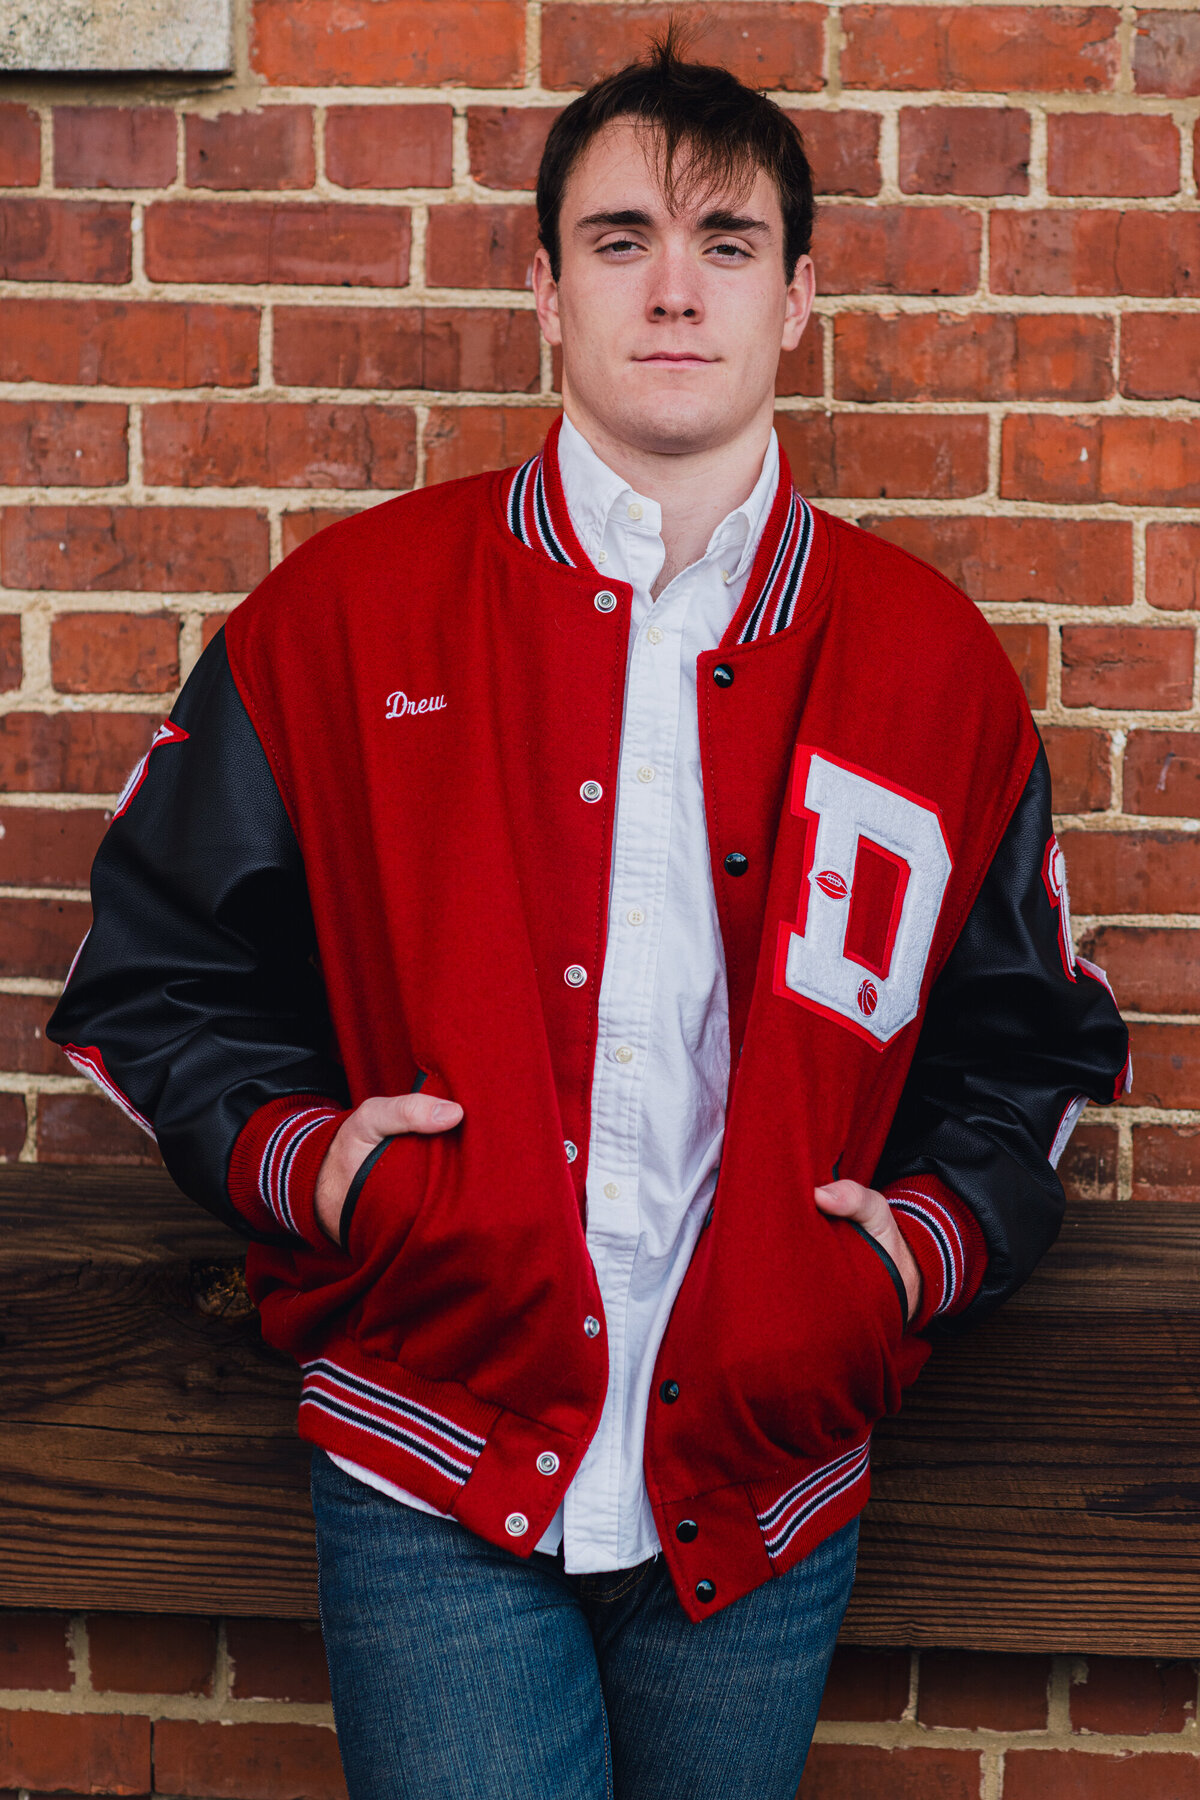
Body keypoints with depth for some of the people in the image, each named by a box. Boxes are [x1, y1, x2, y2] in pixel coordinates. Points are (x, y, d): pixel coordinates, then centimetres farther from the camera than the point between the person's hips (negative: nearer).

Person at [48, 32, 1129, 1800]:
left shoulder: (930, 661, 4)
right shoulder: (348, 614, 0)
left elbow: (1030, 1043, 14)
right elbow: (155, 974, 7)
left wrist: (931, 1239, -2)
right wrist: (299, 1157, -10)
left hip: (764, 1497, 2)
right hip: (435, 1477, -2)